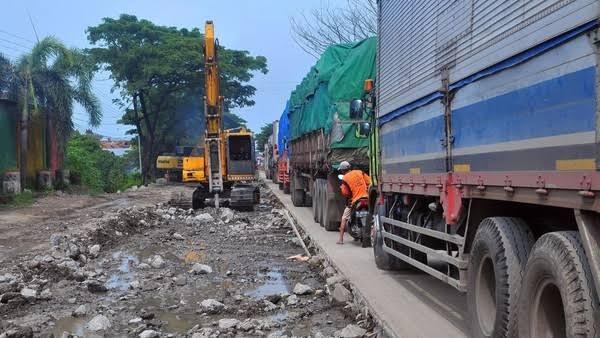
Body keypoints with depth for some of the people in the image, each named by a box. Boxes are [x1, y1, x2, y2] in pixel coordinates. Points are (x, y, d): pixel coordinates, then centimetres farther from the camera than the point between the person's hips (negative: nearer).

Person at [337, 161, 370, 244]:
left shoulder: (345, 178, -6)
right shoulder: (359, 172, 6)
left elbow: (345, 193, -7)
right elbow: (369, 182, 6)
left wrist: (341, 187, 10)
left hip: (353, 201, -4)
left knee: (344, 219, 6)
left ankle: (341, 239, 4)